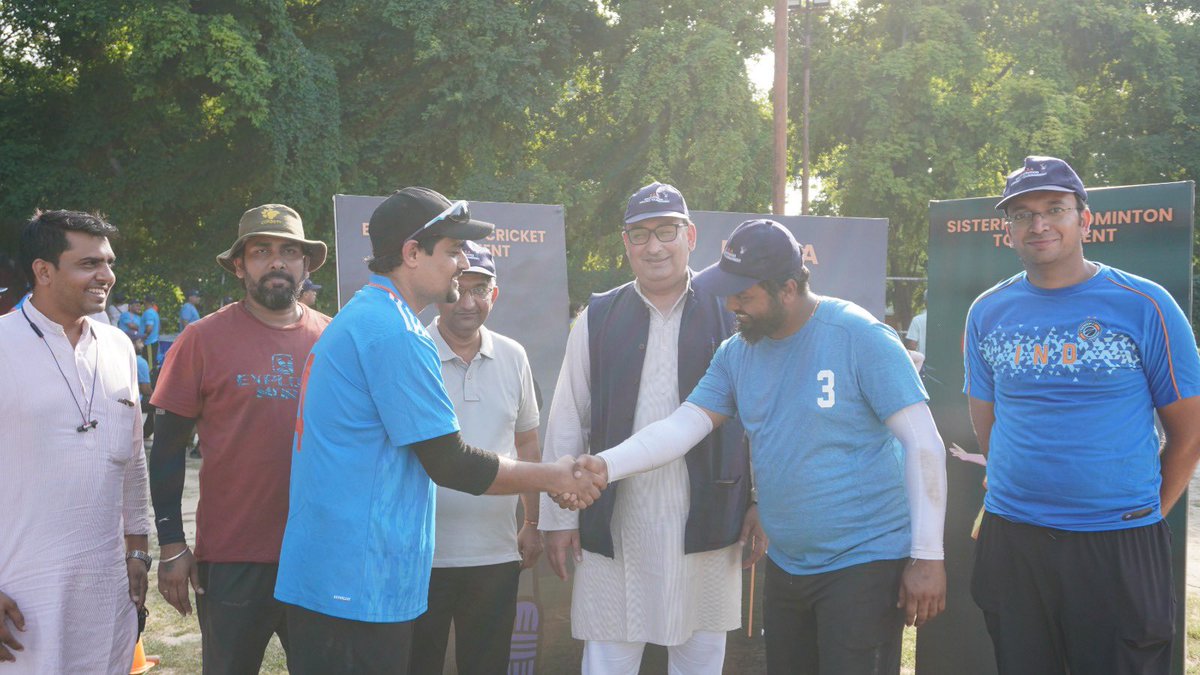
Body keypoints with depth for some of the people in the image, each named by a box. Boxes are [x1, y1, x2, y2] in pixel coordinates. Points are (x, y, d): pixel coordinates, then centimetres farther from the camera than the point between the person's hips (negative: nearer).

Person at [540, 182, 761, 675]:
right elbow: (566, 425, 5)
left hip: (706, 523, 0)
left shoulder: (730, 315, 1)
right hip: (614, 526, 1)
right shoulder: (597, 319, 4)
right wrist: (558, 517, 4)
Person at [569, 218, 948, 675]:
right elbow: (683, 426, -2)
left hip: (864, 564, -6)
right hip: (786, 565, 6)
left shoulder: (860, 338, -15)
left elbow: (923, 444, -15)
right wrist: (604, 466, -17)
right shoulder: (736, 353, 3)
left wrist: (928, 556, -16)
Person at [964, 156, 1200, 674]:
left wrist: (1147, 514, 2)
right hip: (1010, 537, 3)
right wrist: (1024, 494, 10)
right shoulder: (987, 313, 5)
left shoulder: (1144, 306, -4)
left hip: (1119, 549, -3)